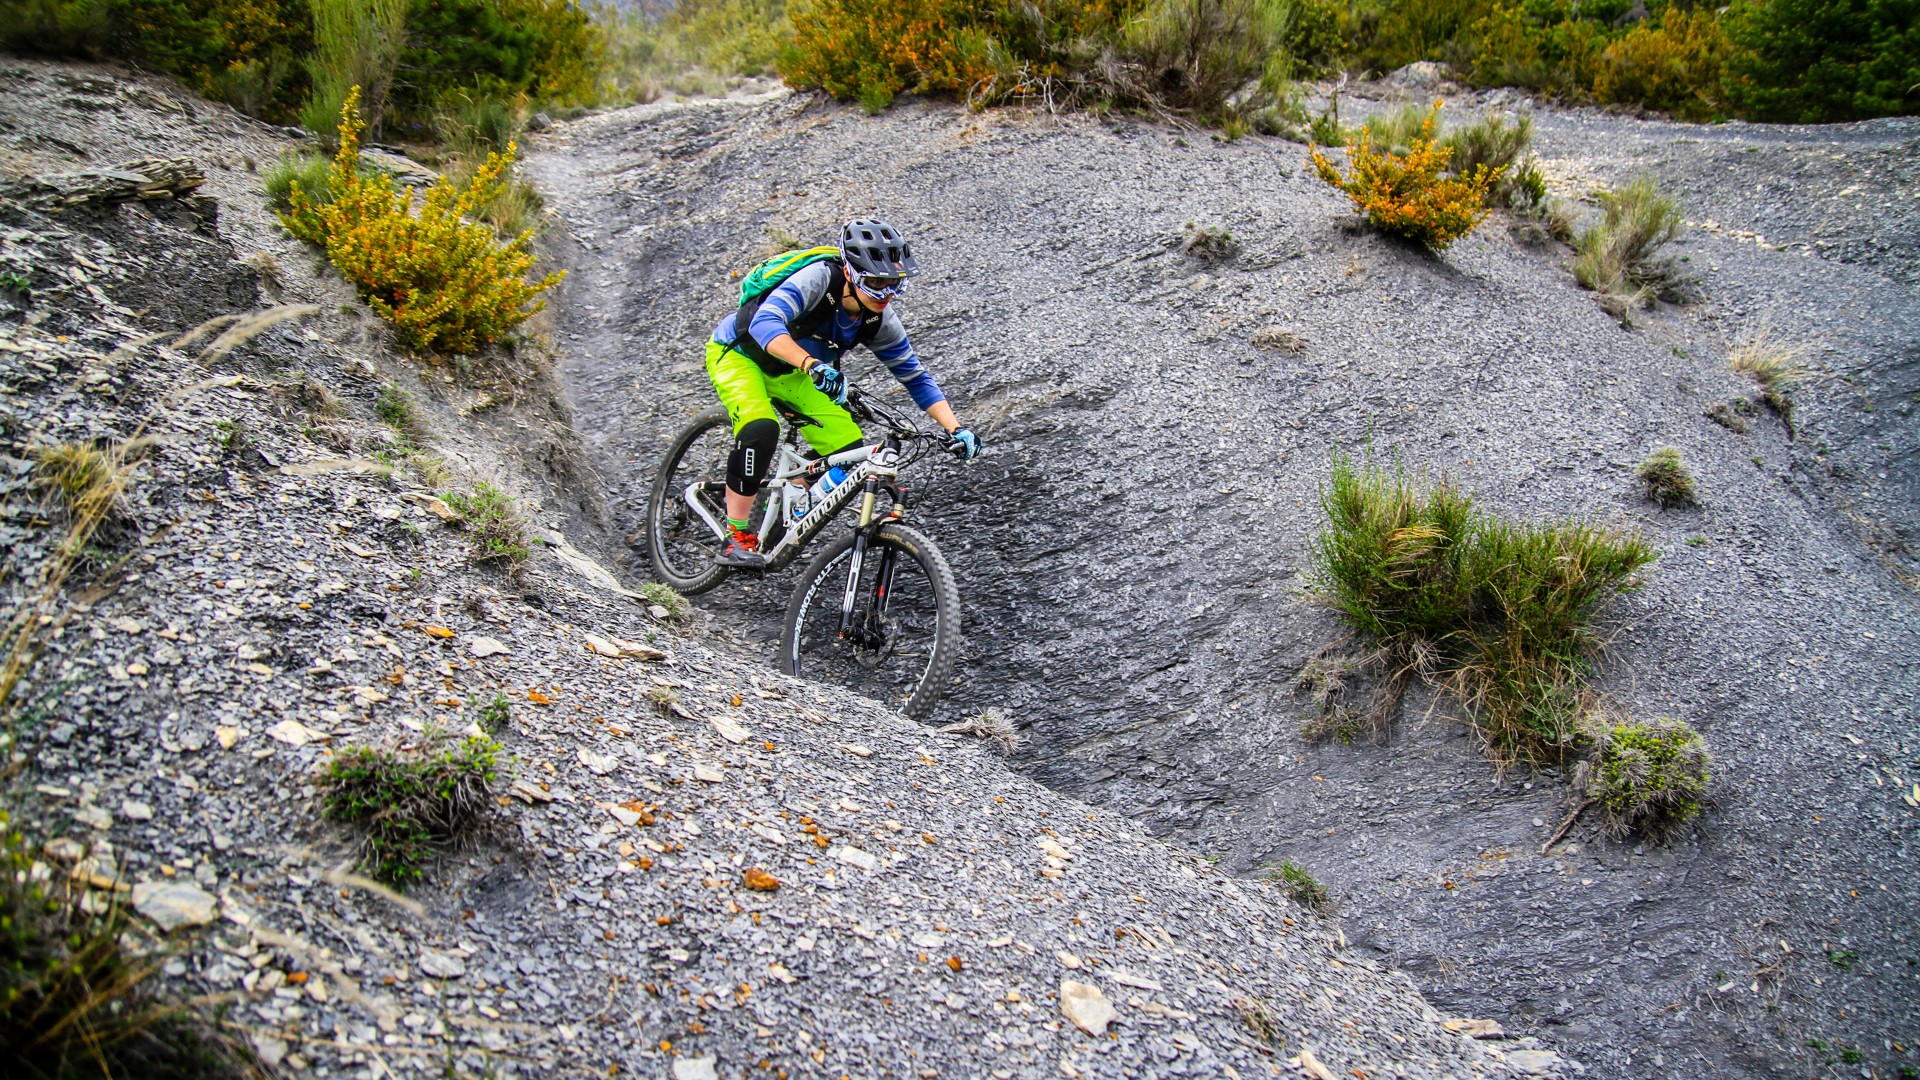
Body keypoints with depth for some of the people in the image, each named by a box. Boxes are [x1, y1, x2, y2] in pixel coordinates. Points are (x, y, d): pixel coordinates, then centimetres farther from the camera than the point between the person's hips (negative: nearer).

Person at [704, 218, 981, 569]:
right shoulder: (818, 279, -33)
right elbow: (766, 324, -48)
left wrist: (956, 428, -20)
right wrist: (812, 365, -64)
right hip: (738, 352, -6)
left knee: (850, 450, -9)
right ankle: (735, 539, -20)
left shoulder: (880, 319, -16)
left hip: (789, 373, 6)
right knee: (761, 429, -34)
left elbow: (916, 376, -8)